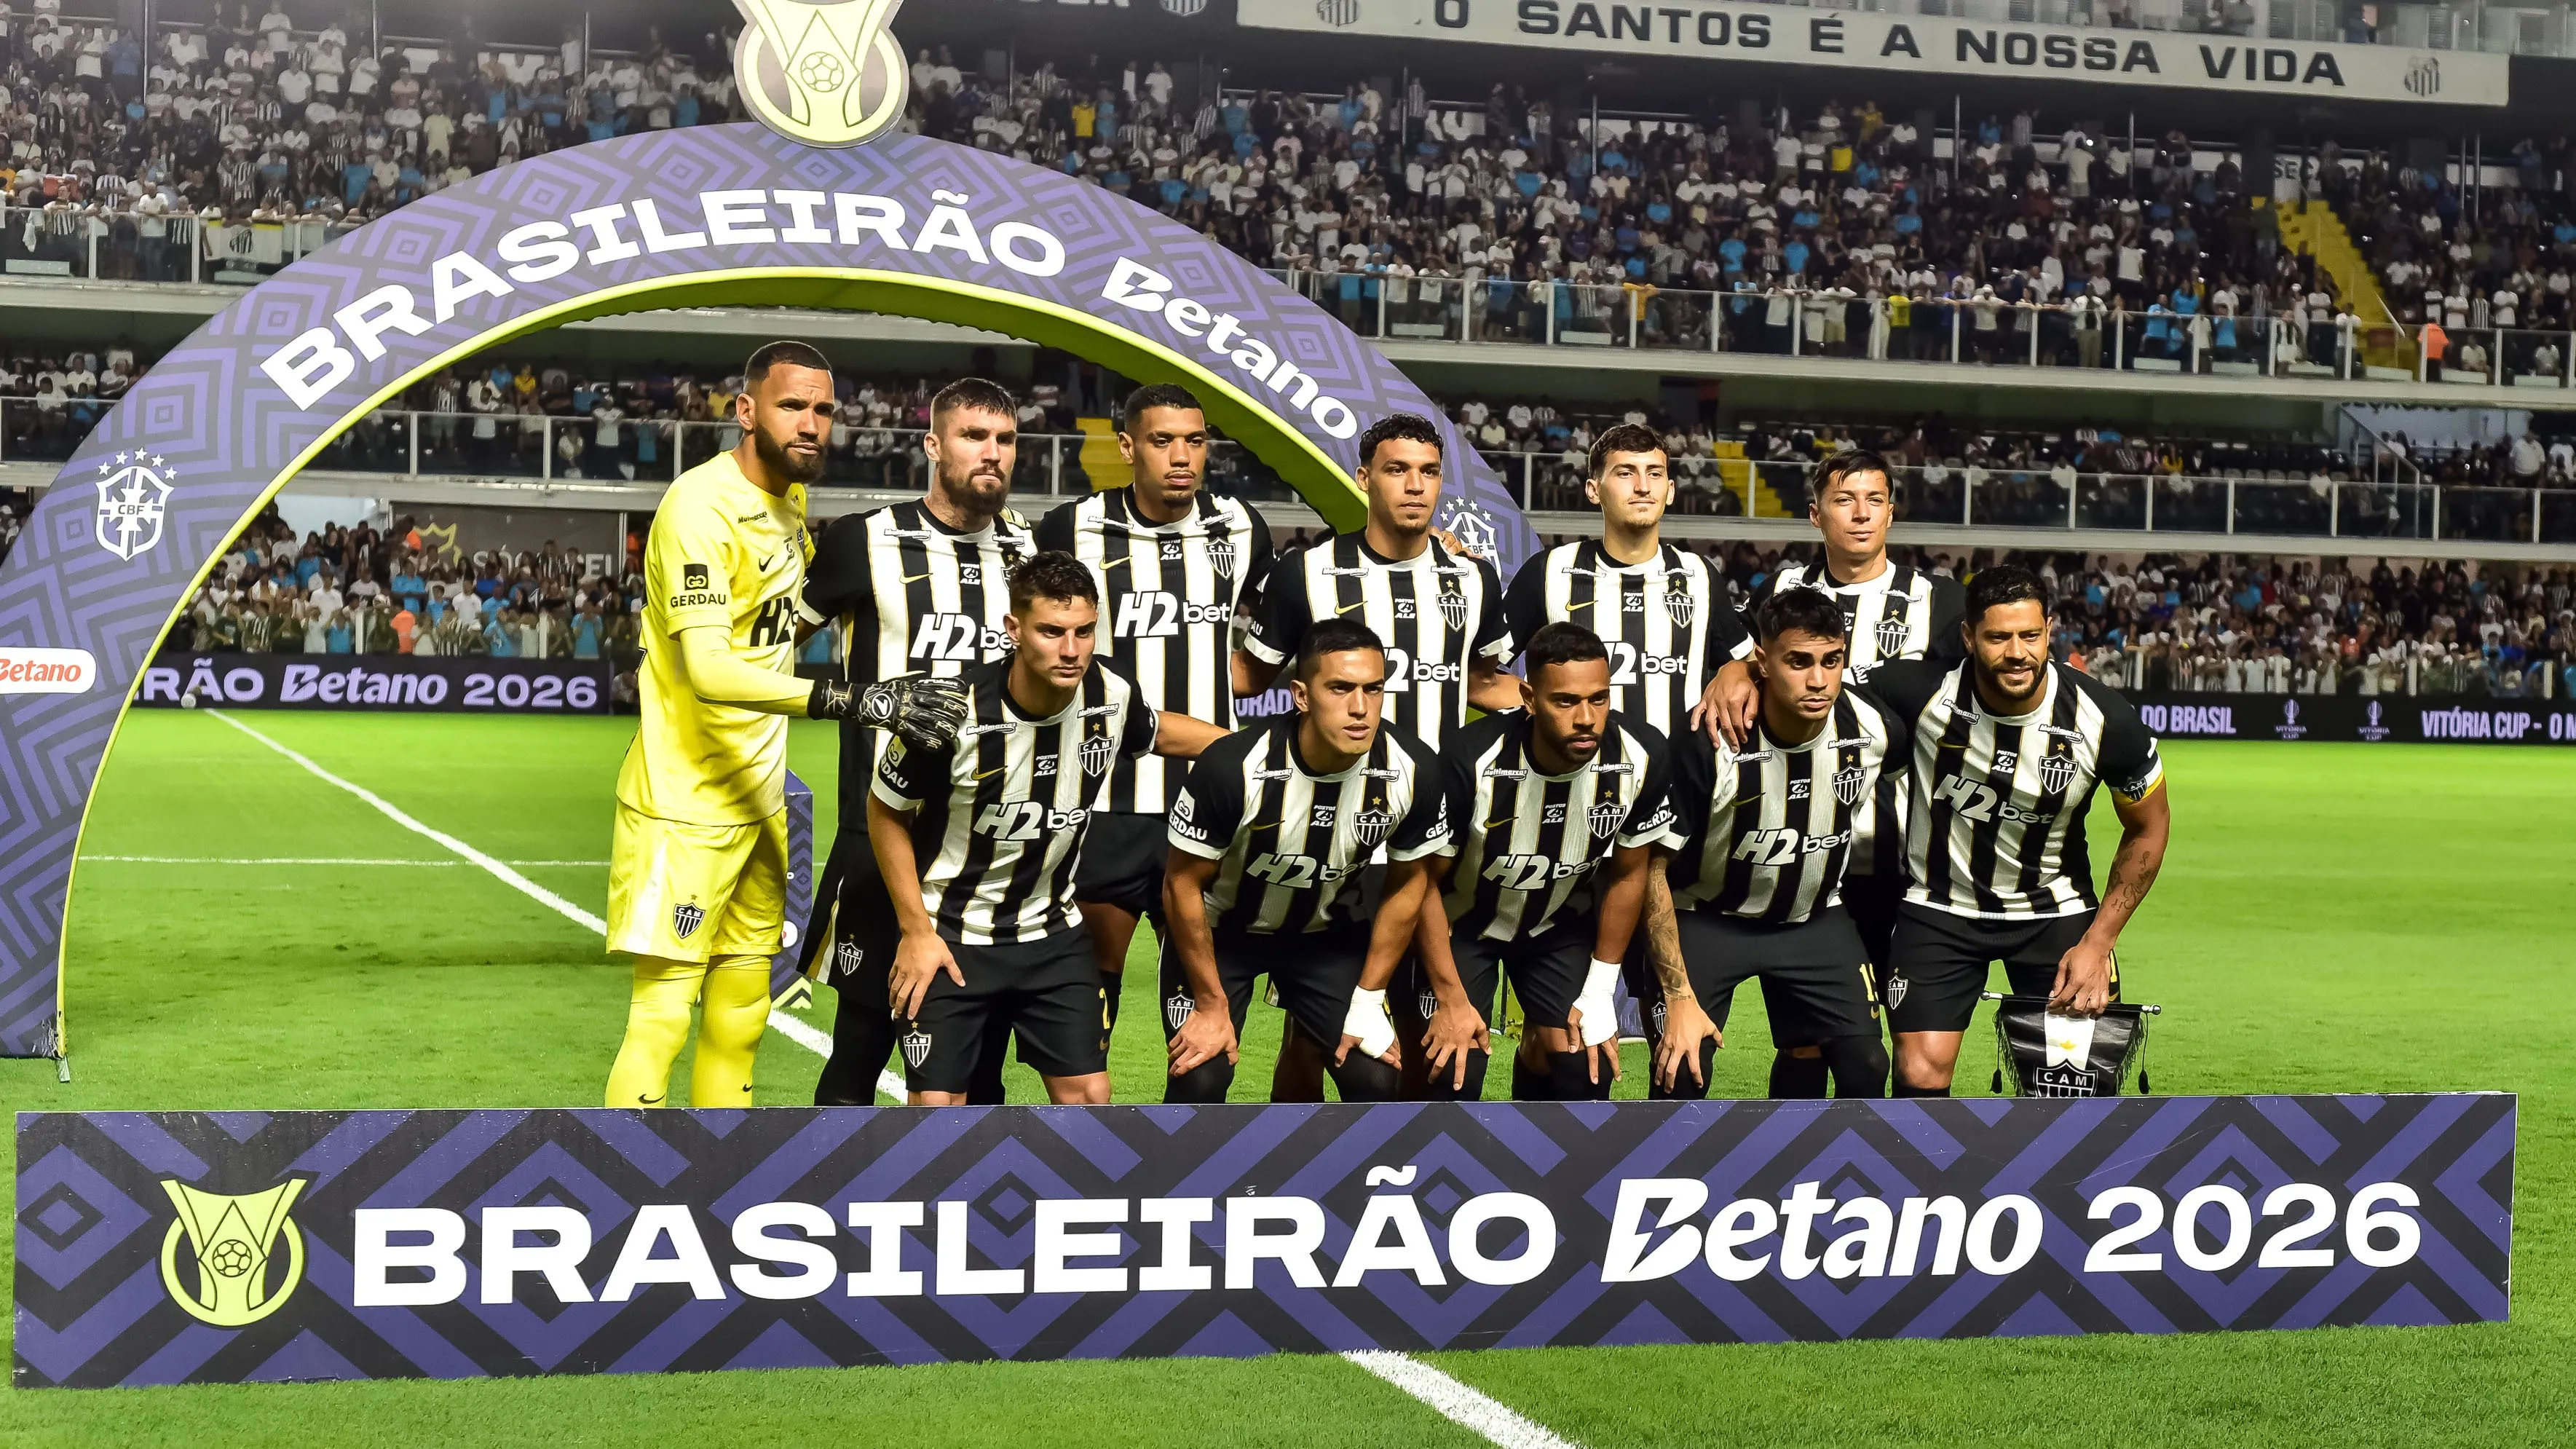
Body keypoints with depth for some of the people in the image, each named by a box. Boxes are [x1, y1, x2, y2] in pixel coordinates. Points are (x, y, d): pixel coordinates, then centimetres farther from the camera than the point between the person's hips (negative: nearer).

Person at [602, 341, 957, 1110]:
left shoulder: (790, 497, 8)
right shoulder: (703, 506, -19)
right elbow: (706, 668, -30)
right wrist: (848, 700, -37)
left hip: (759, 796, 9)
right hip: (686, 805, -9)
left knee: (740, 1019, 14)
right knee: (662, 1012, -8)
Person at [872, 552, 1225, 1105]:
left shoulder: (1111, 697, -13)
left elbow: (1158, 732, 13)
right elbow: (885, 812, -9)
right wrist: (915, 930, -9)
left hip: (1054, 934, 4)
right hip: (950, 937, -3)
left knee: (1088, 1097, 2)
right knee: (937, 1104, -6)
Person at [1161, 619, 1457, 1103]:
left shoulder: (1413, 772, -24)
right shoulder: (1233, 767, -33)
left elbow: (1408, 884, -5)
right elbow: (1184, 885, -18)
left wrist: (1368, 1001, -4)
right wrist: (1212, 1003, -11)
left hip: (1328, 932, 3)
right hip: (1221, 929, -3)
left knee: (1376, 1080, -7)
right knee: (1199, 1081, -15)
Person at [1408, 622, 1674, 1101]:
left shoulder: (1642, 759, -24)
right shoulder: (1471, 761, -33)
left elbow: (1628, 876, -6)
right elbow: (1427, 881, -18)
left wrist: (1598, 994, -4)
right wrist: (1451, 998, -15)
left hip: (1561, 924, 3)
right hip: (1462, 922, -3)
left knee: (1585, 1070, -7)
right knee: (1451, 1073, -13)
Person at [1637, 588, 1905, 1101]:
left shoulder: (1874, 730, -17)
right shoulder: (1707, 742, -28)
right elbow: (1653, 868, -20)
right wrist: (1679, 997, -21)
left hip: (1816, 919, 4)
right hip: (1703, 919, -4)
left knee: (1865, 1067, -6)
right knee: (1681, 1073, -16)